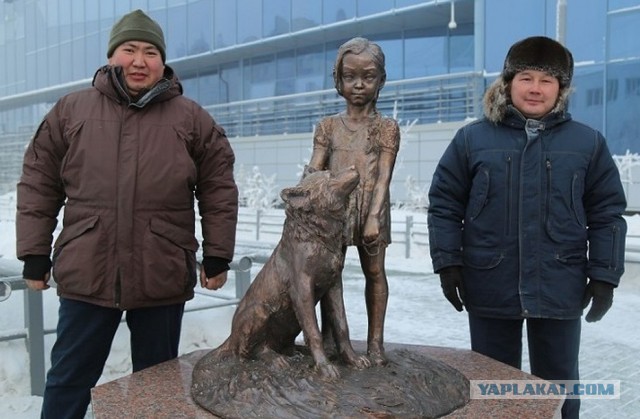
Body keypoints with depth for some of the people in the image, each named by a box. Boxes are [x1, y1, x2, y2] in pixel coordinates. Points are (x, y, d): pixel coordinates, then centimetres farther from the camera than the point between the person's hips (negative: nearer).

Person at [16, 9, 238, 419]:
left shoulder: (192, 119, 3)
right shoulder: (71, 111, 6)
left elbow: (218, 190, 4)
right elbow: (39, 186, 8)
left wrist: (217, 255, 1)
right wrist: (35, 253, 4)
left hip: (162, 278, 0)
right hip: (86, 273, 1)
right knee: (69, 379, 12)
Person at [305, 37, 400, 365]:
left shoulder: (387, 127, 1)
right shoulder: (328, 126, 6)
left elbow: (383, 176, -8)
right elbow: (314, 170, -1)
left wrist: (374, 217, -18)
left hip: (370, 209, -1)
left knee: (375, 272, 7)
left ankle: (375, 340, 17)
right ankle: (327, 337, 19)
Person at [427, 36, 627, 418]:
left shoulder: (588, 143, 2)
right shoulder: (472, 138, 0)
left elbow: (607, 214, 4)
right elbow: (444, 204, 2)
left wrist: (604, 274, -1)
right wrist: (448, 261, -5)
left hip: (559, 290, 1)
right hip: (490, 287, 0)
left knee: (558, 383, 14)